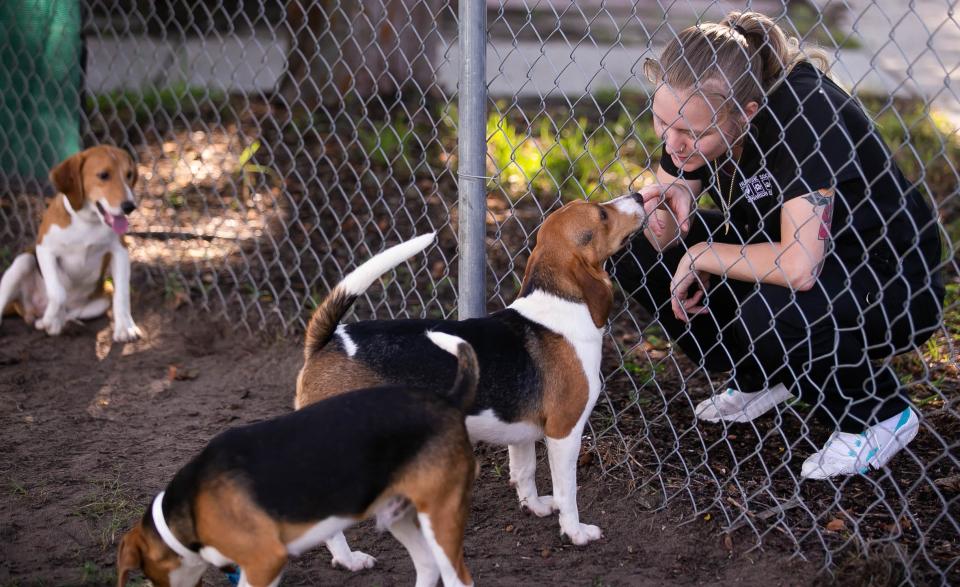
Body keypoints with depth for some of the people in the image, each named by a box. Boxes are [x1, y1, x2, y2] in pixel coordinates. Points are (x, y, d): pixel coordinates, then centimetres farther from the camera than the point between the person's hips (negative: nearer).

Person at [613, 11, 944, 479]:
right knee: (640, 252, -7)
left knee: (771, 314, -37)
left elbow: (799, 268, -39)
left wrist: (701, 256, -23)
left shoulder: (799, 111, -33)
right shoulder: (694, 116, -11)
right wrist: (673, 200, -26)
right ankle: (757, 380, 11)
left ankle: (881, 417, -7)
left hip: (887, 281, -7)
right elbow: (663, 238, -3)